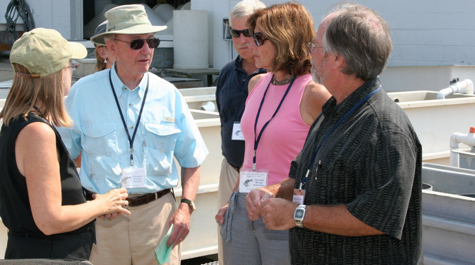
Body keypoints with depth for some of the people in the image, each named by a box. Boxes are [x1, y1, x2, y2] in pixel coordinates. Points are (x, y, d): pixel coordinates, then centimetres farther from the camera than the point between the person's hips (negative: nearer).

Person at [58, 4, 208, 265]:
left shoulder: (168, 95, 4)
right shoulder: (83, 92, 0)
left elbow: (191, 160, 9)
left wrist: (186, 206, -3)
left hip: (158, 214, 1)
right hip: (102, 219, -1)